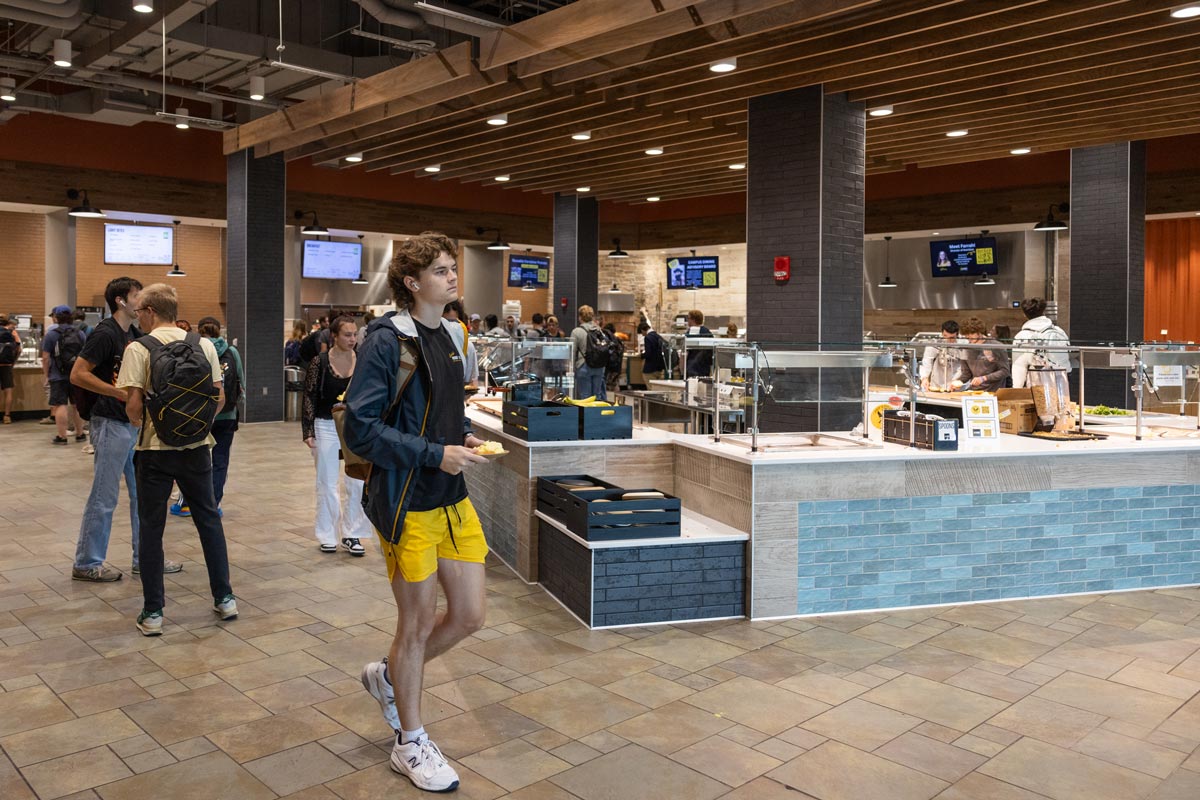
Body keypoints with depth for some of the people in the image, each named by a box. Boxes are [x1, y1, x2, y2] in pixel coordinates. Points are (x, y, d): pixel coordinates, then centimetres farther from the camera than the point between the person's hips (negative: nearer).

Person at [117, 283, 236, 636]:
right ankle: (224, 598, 20)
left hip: (155, 449, -3)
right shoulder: (204, 345, 1)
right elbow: (219, 400, 3)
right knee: (209, 521, 15)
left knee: (151, 529, 7)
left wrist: (138, 421, 7)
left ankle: (152, 613, 13)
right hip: (196, 448, 3)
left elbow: (134, 407, -14)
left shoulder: (138, 349, -9)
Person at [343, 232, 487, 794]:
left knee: (470, 615, 12)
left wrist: (463, 438, 3)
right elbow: (360, 430, -17)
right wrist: (435, 454, -21)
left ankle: (387, 676, 39)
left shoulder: (452, 336, 11)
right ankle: (410, 744, 29)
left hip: (454, 500, 8)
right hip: (408, 506, -7)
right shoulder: (387, 340, -14)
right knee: (418, 623, 6)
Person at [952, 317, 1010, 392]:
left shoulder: (996, 347, -3)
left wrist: (984, 378, -16)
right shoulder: (967, 349, 11)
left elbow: (1004, 371, -6)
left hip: (993, 392, -4)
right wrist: (957, 381, -6)